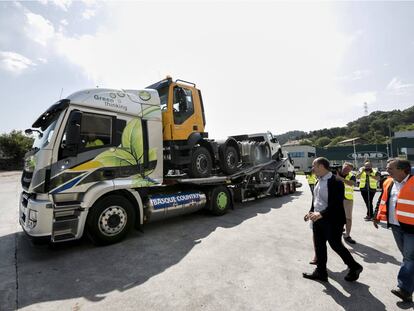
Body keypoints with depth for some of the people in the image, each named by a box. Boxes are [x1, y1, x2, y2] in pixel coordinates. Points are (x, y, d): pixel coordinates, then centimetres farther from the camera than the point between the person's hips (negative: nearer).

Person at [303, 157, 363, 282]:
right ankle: (320, 272, 29)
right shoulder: (319, 181, 7)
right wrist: (311, 212, 9)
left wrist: (321, 214, -32)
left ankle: (354, 267, 34)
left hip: (332, 221, -8)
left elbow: (336, 204, -25)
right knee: (319, 246, 14)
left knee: (336, 245, 8)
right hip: (317, 219, 8)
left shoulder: (335, 182, -19)